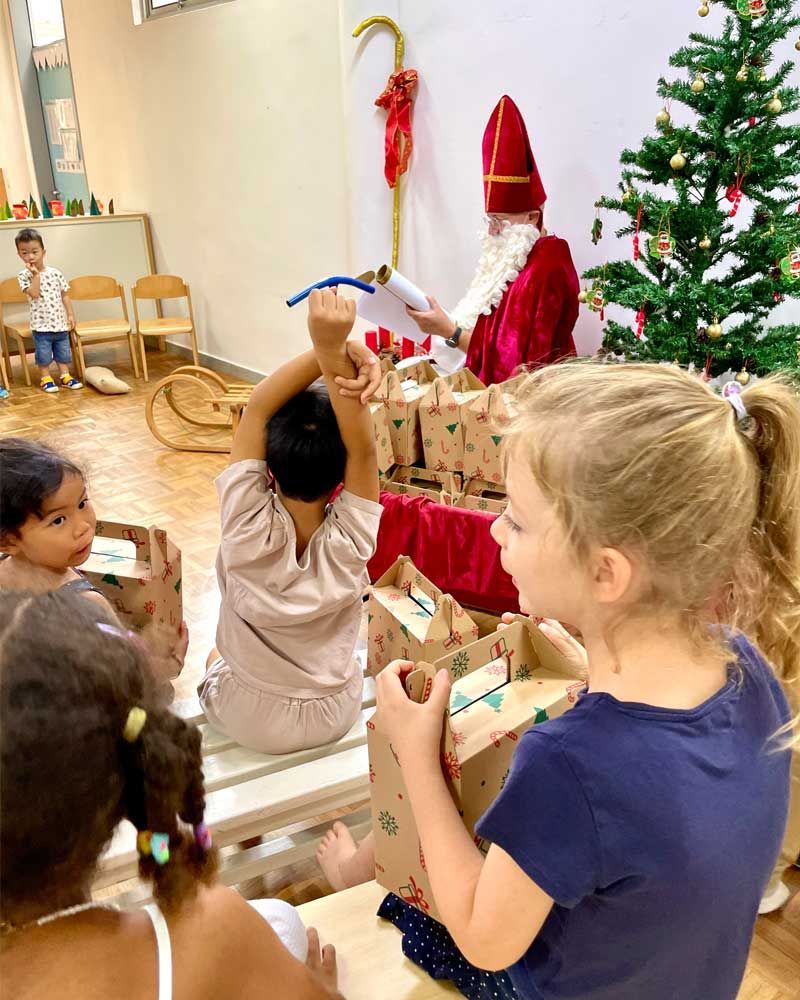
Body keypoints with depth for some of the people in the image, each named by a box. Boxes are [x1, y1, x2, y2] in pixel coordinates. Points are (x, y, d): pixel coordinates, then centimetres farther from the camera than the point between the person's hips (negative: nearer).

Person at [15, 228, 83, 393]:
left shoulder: (55, 273, 1)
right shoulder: (24, 275, -7)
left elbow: (64, 295, 8)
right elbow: (34, 294, -21)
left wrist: (70, 314, 4)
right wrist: (36, 274, -19)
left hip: (60, 322, 3)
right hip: (41, 324, -3)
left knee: (63, 351, 13)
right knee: (43, 354, 5)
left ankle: (65, 376, 24)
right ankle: (46, 378, 18)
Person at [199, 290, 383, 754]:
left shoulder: (249, 534, -31)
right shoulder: (350, 540, -30)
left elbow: (256, 410, -31)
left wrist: (331, 352, -43)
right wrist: (334, 353, -49)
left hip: (250, 720, -1)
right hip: (335, 716, 1)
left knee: (217, 658, 32)